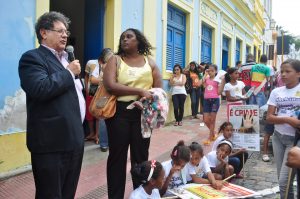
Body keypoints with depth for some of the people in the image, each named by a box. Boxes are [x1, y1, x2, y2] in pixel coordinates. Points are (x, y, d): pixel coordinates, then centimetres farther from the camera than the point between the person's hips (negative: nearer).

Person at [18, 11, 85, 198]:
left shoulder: (66, 58, 19)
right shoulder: (32, 57, -8)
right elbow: (40, 88, -26)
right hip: (52, 141, -8)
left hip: (75, 138, 8)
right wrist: (69, 72, -14)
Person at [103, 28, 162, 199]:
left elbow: (159, 89, 8)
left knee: (141, 155, 11)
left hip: (143, 113, 2)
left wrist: (147, 98, -13)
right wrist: (140, 91, -19)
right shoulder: (115, 60, 3)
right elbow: (110, 85, -14)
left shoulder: (150, 62, 11)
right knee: (117, 155, 6)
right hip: (119, 112, -2)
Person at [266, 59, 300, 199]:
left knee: (284, 181, -8)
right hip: (278, 137, 4)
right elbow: (269, 117, -1)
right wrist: (288, 120, -16)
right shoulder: (276, 92, 3)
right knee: (282, 180, 11)